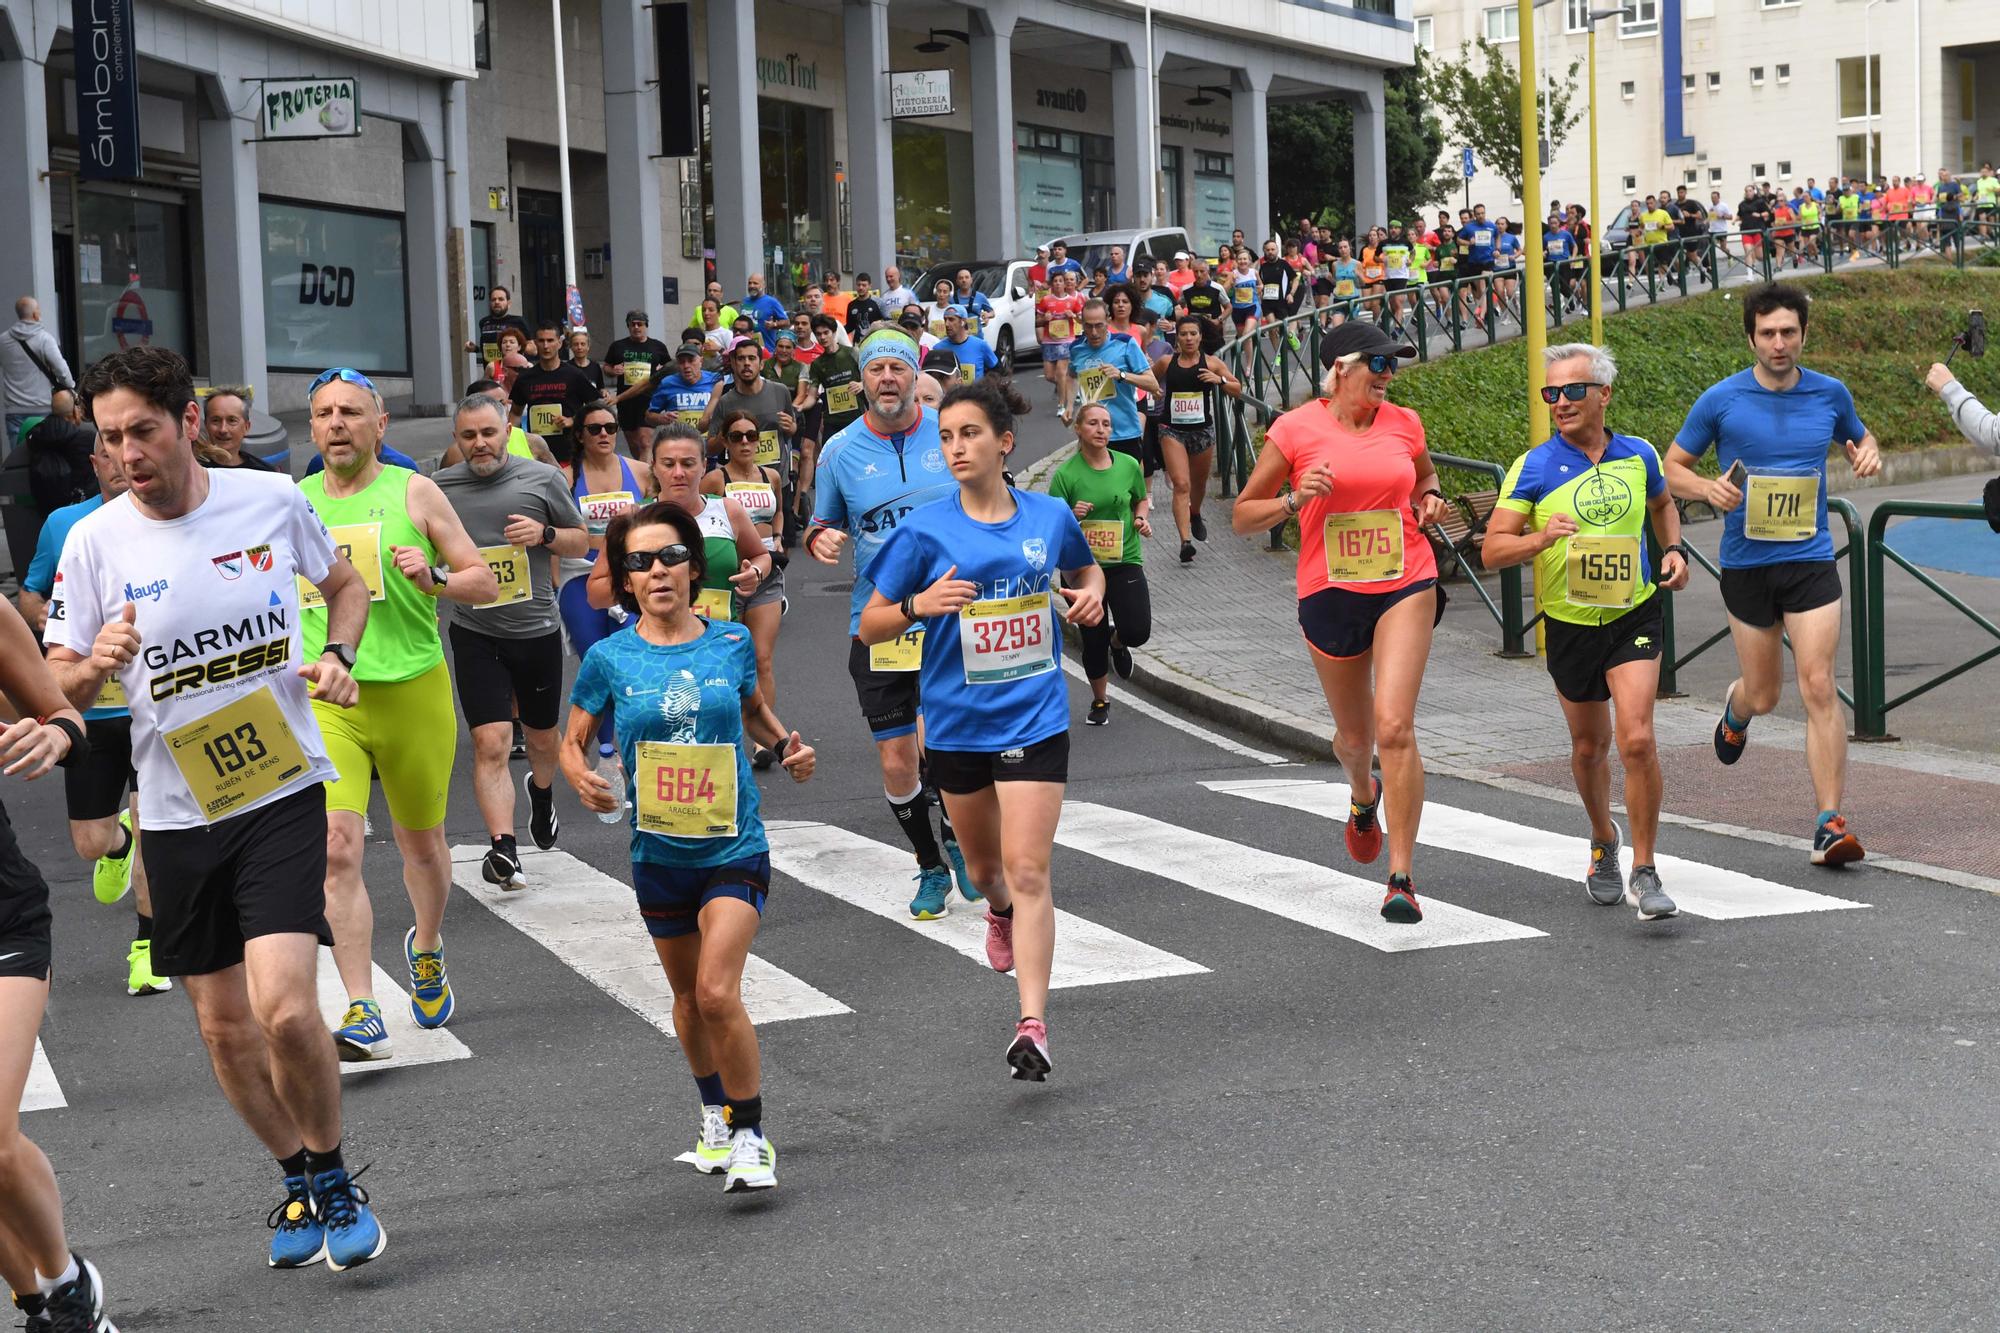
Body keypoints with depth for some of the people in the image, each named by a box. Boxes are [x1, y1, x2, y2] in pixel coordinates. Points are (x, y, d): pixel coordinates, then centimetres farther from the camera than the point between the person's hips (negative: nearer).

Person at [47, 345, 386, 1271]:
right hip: (177, 812, 2)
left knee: (285, 1008, -17)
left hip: (283, 789, -2)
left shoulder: (273, 499, -5)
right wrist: (96, 666, -23)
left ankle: (336, 1183, 7)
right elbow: (54, 688, 0)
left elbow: (346, 585, 15)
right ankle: (299, 1184, 33)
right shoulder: (94, 542, -6)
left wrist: (336, 656, -4)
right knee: (224, 1024, 10)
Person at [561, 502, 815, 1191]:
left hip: (735, 849, -2)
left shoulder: (732, 642, -3)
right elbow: (573, 741, 6)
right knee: (688, 996, 17)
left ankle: (751, 1136, -1)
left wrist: (786, 744, -1)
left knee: (718, 993, -16)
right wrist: (583, 781, -15)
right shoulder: (609, 658, -5)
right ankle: (715, 1113, 41)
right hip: (659, 852, 2)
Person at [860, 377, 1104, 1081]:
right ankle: (1000, 914, 56)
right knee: (984, 865, 20)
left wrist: (1091, 594, -3)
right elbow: (870, 626, -4)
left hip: (1034, 716, -1)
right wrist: (921, 604, -23)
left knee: (1028, 869, -12)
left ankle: (1032, 1024, -13)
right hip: (956, 723, 1)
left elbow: (1085, 570, 20)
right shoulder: (926, 529, -7)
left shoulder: (1050, 515, -2)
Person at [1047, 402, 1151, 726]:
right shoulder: (1066, 474, -8)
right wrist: (1071, 516, -24)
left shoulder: (1128, 465, 0)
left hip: (1125, 561, 1)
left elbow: (1141, 499, 18)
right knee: (1093, 639, 7)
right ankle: (1100, 701, 32)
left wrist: (1141, 519, -2)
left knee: (1137, 632, -14)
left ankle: (1117, 641, 25)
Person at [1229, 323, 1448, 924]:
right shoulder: (1296, 430, -5)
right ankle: (1363, 796, 55)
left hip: (1406, 585, 0)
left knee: (1394, 724, -17)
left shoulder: (1404, 423, 4)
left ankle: (1401, 878, -12)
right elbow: (1243, 515, 0)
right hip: (1331, 592, 0)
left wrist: (1429, 499, 3)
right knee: (1354, 733, 15)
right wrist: (1296, 499, -18)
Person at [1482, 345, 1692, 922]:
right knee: (1589, 747, 15)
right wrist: (1542, 538, -29)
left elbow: (1662, 504, 23)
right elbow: (1492, 550, -11)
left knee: (1637, 740, -16)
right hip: (1569, 626, 0)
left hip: (1634, 616, 0)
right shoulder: (1533, 468, -9)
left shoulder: (1639, 456, 0)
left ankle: (1644, 870, -5)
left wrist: (1674, 550, 5)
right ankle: (1603, 842, 43)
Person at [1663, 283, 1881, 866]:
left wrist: (1867, 451, -1)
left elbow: (1858, 437, 23)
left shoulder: (1830, 394, 2)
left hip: (1811, 561, 0)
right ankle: (1735, 709, 51)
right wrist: (1707, 488, -16)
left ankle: (1830, 824, -11)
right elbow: (1672, 466, 5)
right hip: (1746, 564, 0)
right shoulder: (1720, 400, -4)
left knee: (1818, 687, -12)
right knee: (1764, 696, 10)